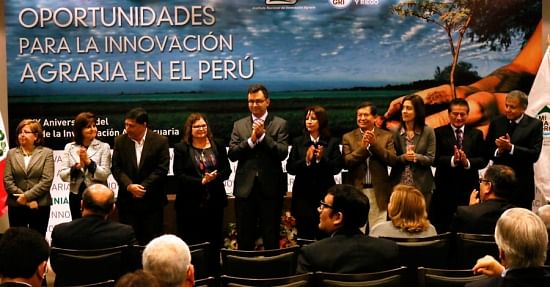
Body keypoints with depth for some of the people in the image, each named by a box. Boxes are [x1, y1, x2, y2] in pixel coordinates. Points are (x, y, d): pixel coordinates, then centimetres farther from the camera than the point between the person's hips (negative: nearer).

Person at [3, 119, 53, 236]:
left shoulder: (46, 153, 1)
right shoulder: (11, 153, 8)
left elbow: (47, 180, -7)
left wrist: (27, 196, -14)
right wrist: (27, 201, -9)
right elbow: (7, 180, 0)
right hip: (16, 206, 2)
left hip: (40, 206, -2)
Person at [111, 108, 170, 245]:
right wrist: (129, 186, -15)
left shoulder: (160, 141, -4)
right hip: (127, 201, 2)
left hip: (152, 201, -2)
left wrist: (143, 187, -14)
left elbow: (162, 169, -8)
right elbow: (116, 168, 1)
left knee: (152, 242, 3)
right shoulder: (120, 141, 4)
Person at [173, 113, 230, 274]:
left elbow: (227, 170, 6)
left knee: (214, 242, 8)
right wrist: (201, 181, -18)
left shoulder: (218, 146, 8)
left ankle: (214, 275, 18)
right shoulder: (181, 148, 0)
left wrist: (215, 177, -15)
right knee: (191, 243, 0)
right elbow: (179, 175, -8)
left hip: (214, 202, 3)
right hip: (190, 204, -3)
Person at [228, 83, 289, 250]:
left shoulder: (280, 124, 1)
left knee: (271, 238, 6)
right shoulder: (239, 125, 9)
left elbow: (282, 153, -10)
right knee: (244, 239, 10)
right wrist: (251, 139, -13)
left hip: (270, 188, -2)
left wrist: (263, 135, -16)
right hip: (245, 188, 2)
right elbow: (232, 154, -1)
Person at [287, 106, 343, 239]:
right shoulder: (298, 142, 7)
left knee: (325, 237, 0)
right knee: (304, 237, 4)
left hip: (325, 194, -1)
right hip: (303, 195, 1)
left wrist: (322, 158, -17)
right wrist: (306, 160, -14)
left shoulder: (332, 142, 4)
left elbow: (337, 168, -2)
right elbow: (290, 168, 1)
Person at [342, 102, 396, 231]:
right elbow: (346, 162, -5)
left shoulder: (386, 136, 6)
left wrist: (375, 144, -12)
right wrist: (362, 147, -15)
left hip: (379, 192, 0)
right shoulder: (348, 137, 6)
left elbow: (393, 160, -5)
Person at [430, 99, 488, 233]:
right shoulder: (439, 133, 3)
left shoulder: (476, 134, 11)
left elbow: (484, 160, 3)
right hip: (445, 188, -2)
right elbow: (435, 159, -6)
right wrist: (452, 160, -23)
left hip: (469, 188, 2)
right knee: (442, 229, 0)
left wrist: (467, 162, -15)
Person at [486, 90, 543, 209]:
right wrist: (498, 150, -16)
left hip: (522, 183, -2)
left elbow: (534, 154, -13)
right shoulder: (496, 123, 5)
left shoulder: (534, 124, -4)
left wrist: (510, 147, -22)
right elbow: (487, 151, 5)